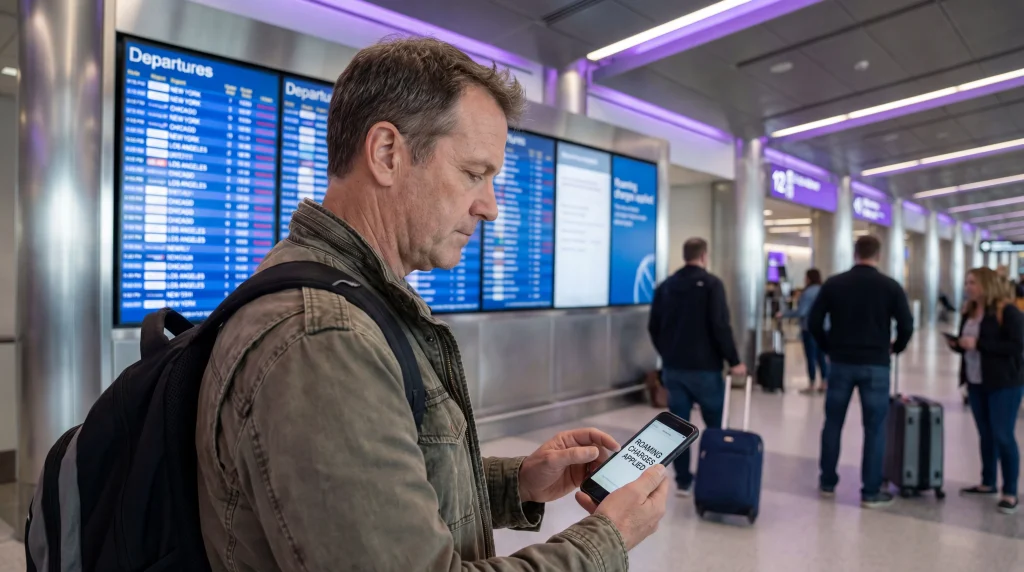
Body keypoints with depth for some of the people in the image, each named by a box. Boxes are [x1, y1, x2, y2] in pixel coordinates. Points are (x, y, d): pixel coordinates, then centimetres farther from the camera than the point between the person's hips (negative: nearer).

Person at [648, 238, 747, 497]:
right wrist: (733, 360, -8)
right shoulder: (711, 283, -8)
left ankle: (683, 481, 11)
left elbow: (654, 327, 11)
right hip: (704, 367, -5)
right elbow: (720, 326, -15)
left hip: (672, 368, 5)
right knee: (716, 425, 8)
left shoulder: (665, 286, 8)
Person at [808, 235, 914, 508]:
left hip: (841, 363, 2)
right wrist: (895, 347, 14)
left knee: (833, 423, 11)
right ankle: (871, 492, 8)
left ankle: (828, 482, 19)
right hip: (875, 365, -1)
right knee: (875, 428, 5)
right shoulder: (890, 286, -3)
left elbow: (814, 322, -1)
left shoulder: (833, 283, 0)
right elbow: (906, 326, -5)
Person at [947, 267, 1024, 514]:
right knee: (985, 435, 14)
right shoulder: (969, 312, 10)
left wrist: (978, 344, -23)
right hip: (975, 383, 7)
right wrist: (957, 344, -3)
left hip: (1004, 385, -7)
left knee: (1003, 436, -4)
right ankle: (988, 483, 26)